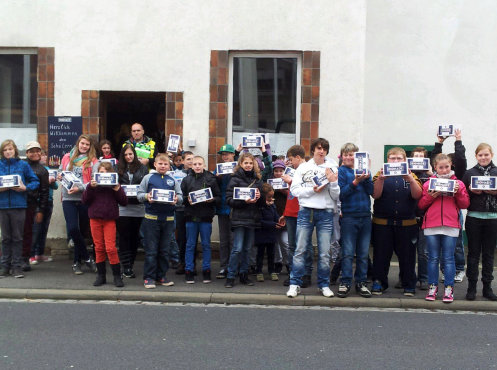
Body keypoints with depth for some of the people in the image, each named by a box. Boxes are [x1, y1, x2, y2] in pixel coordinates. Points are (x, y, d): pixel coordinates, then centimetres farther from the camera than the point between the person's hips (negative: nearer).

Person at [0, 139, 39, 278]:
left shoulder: (23, 165, 3)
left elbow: (35, 182, 4)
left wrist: (25, 188, -13)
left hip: (19, 205, -1)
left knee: (17, 237, 3)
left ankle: (16, 266, 9)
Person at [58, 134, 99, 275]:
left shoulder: (92, 161, 2)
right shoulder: (67, 157, 11)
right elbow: (60, 172, 23)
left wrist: (79, 188, -17)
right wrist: (59, 176, 0)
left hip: (84, 199, -1)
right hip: (68, 198, 1)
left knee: (81, 230, 7)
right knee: (72, 229, -13)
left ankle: (77, 262, 22)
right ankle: (87, 258, 4)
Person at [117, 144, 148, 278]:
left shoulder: (142, 168, 8)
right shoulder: (118, 168, 8)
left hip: (138, 208, 1)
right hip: (122, 208, -1)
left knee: (134, 236, 7)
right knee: (124, 236, -2)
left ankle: (130, 265, 18)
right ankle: (126, 267, 1)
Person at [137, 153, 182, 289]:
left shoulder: (172, 180, 12)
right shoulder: (148, 178, 5)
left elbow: (180, 196, 11)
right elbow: (139, 194, 5)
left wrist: (176, 199, -10)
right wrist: (146, 196, -15)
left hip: (168, 219, 3)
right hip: (151, 218, -3)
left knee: (165, 250, 9)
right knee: (151, 250, -1)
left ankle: (161, 276, 19)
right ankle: (149, 277, 7)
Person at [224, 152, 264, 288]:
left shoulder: (257, 179, 11)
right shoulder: (235, 179, -2)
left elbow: (262, 201, 15)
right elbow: (229, 199, -8)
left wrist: (259, 197, -7)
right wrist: (244, 201, -20)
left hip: (252, 218, 5)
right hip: (239, 217, -4)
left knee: (247, 248, 11)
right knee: (237, 248, -7)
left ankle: (244, 275, 20)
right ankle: (230, 277, 2)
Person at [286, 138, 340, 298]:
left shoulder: (332, 169, 10)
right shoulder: (303, 168, 9)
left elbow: (336, 196, 7)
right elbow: (294, 189, 0)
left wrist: (333, 182, -10)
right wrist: (312, 190, -11)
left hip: (326, 213, 1)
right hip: (306, 211, -1)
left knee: (324, 253, 3)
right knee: (300, 250, -1)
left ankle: (324, 284, 15)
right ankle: (295, 284, 7)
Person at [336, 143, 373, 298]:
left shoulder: (364, 169, 11)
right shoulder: (341, 171, 2)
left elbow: (371, 191, 2)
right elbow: (341, 194, -9)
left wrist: (366, 179, -14)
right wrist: (355, 183, -19)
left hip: (365, 215, 4)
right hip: (349, 216, -3)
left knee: (363, 253, 8)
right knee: (348, 252, -3)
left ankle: (361, 282, 17)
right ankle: (345, 283, 4)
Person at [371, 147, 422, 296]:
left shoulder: (411, 176, 8)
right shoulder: (380, 175, 5)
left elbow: (417, 195, -7)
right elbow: (375, 195, -8)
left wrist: (410, 179, -22)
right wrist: (380, 179, -23)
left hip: (407, 223, 1)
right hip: (382, 222, -1)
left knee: (407, 255, 6)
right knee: (381, 254, 5)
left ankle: (409, 285, 19)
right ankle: (378, 283, 17)